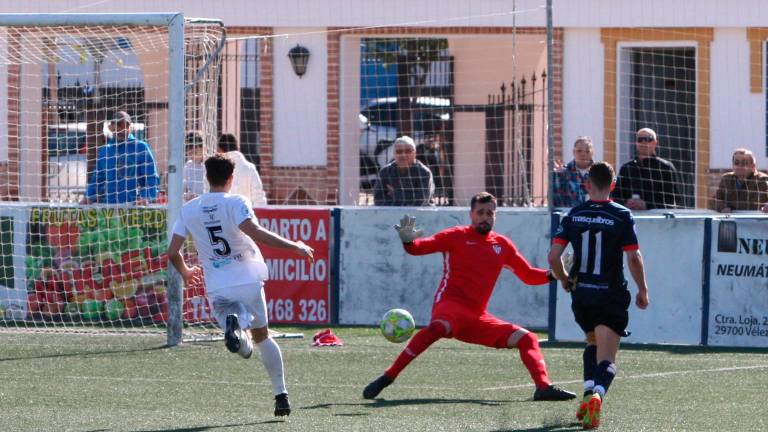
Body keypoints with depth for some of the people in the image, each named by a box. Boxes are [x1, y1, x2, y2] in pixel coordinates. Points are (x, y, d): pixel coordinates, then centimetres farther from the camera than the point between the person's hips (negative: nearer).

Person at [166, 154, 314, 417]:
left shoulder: (189, 210, 7)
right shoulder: (235, 203, -6)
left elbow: (172, 252, 7)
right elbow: (255, 232, -23)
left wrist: (184, 272, 28)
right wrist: (294, 247, -17)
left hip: (218, 289, 1)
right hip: (248, 281, -1)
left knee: (245, 348, 2)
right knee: (261, 335, 18)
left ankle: (234, 325, -34)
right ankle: (280, 394, 14)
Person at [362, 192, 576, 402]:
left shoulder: (503, 245, 15)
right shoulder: (456, 236, 2)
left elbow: (529, 275, 21)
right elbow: (420, 247, -5)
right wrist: (408, 241, -28)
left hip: (477, 317, 7)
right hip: (451, 305, -7)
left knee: (527, 339, 1)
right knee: (438, 328, -39)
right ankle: (387, 378, -42)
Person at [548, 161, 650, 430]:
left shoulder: (574, 215, 2)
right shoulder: (622, 216, -7)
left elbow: (553, 256, -2)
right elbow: (633, 258, -11)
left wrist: (564, 280, 17)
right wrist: (643, 290, 2)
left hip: (581, 294, 3)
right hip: (612, 295, -3)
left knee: (593, 344, 28)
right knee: (606, 360, -3)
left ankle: (588, 394, 10)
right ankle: (596, 395, -32)